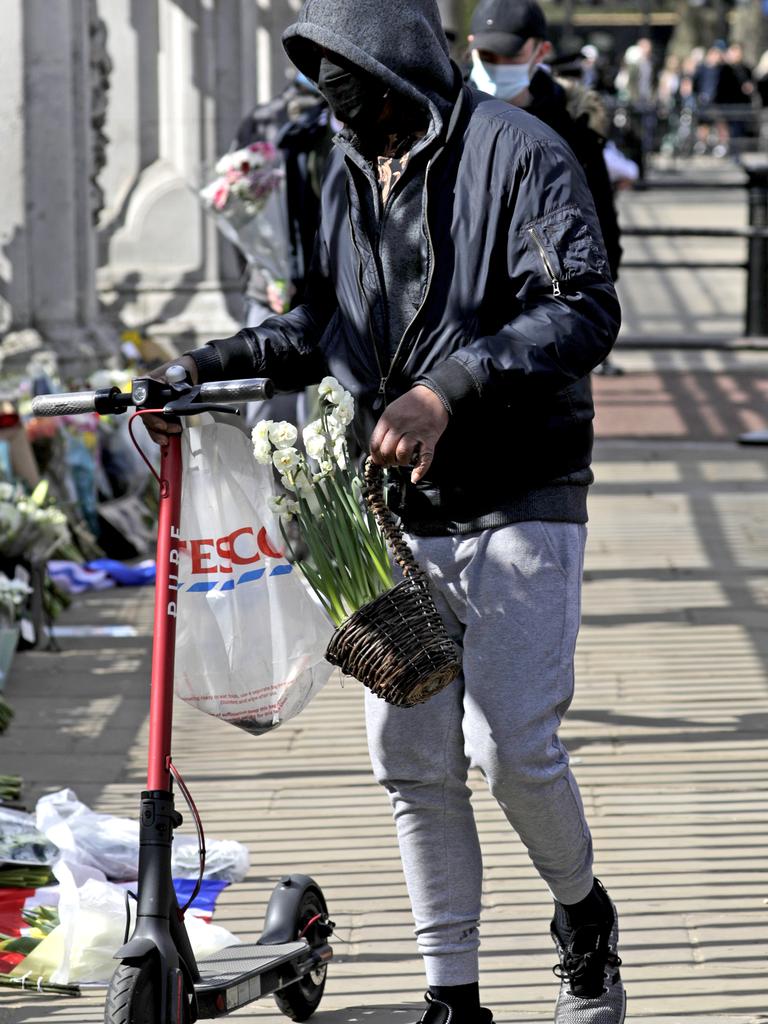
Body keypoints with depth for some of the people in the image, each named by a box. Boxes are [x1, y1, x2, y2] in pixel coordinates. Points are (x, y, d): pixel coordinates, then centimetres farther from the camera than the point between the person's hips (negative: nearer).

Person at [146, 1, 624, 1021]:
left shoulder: (518, 152, -10)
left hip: (517, 504, -6)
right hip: (397, 512, 6)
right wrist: (209, 364, 8)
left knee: (511, 746, -10)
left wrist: (449, 390, -28)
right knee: (411, 762, 3)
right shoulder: (350, 173, 12)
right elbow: (325, 323, 23)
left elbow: (584, 311, -19)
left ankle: (583, 915, 20)